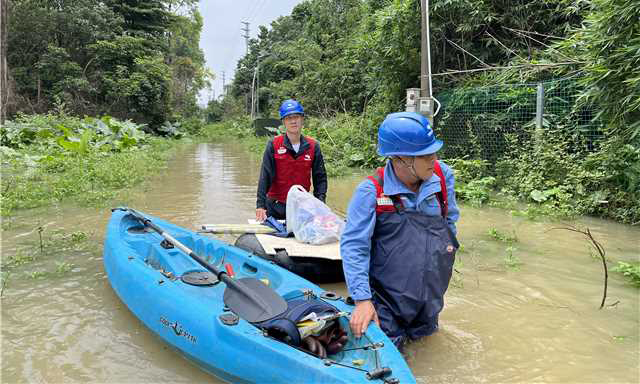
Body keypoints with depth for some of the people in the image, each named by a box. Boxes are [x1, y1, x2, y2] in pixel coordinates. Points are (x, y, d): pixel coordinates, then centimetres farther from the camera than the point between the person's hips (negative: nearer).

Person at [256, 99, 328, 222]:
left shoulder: (313, 146, 1)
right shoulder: (273, 145, -5)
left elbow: (320, 177, 5)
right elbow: (265, 176, -8)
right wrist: (260, 205, -15)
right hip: (275, 207, -1)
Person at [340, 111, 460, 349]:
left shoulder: (443, 175, -8)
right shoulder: (371, 191, -22)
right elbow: (354, 246, -21)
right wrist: (362, 300, -26)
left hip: (430, 296, 5)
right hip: (385, 298, -4)